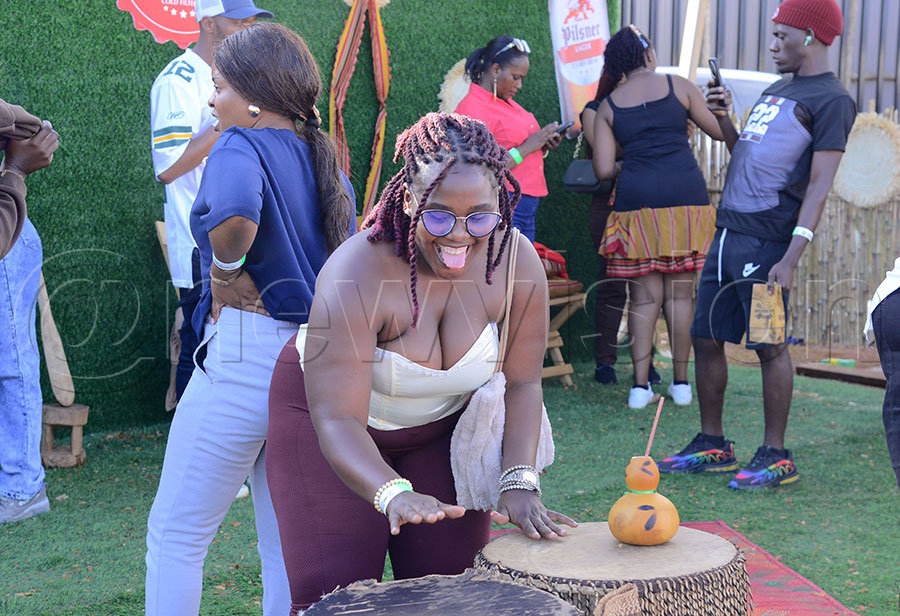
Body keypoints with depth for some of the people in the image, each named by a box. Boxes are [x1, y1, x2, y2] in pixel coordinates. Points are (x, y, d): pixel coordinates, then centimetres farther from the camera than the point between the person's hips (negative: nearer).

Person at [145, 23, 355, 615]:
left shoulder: (241, 147, -10)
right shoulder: (323, 158, 14)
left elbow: (235, 211, -33)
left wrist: (225, 275, -16)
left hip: (245, 353, -8)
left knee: (176, 533, 6)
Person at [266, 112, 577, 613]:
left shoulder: (518, 263, -21)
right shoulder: (357, 277, -33)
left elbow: (521, 383, -11)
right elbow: (337, 420, -35)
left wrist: (519, 481, -23)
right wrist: (393, 493, -51)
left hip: (444, 424, 4)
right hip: (328, 412, -3)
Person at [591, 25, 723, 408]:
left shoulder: (608, 106, 8)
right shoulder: (678, 86, 5)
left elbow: (603, 170, 2)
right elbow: (720, 131, 11)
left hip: (637, 201, 0)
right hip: (686, 198, 0)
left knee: (645, 296, 5)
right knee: (680, 293, 7)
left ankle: (640, 385, 2)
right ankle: (681, 383, 12)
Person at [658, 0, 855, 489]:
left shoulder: (830, 100, -6)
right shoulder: (776, 90, 21)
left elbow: (819, 183, -14)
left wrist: (791, 256, -22)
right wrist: (723, 119, 12)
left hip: (766, 240, -9)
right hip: (727, 233, 9)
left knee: (770, 346, -2)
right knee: (706, 338, 10)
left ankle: (775, 457, 9)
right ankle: (712, 445, 22)